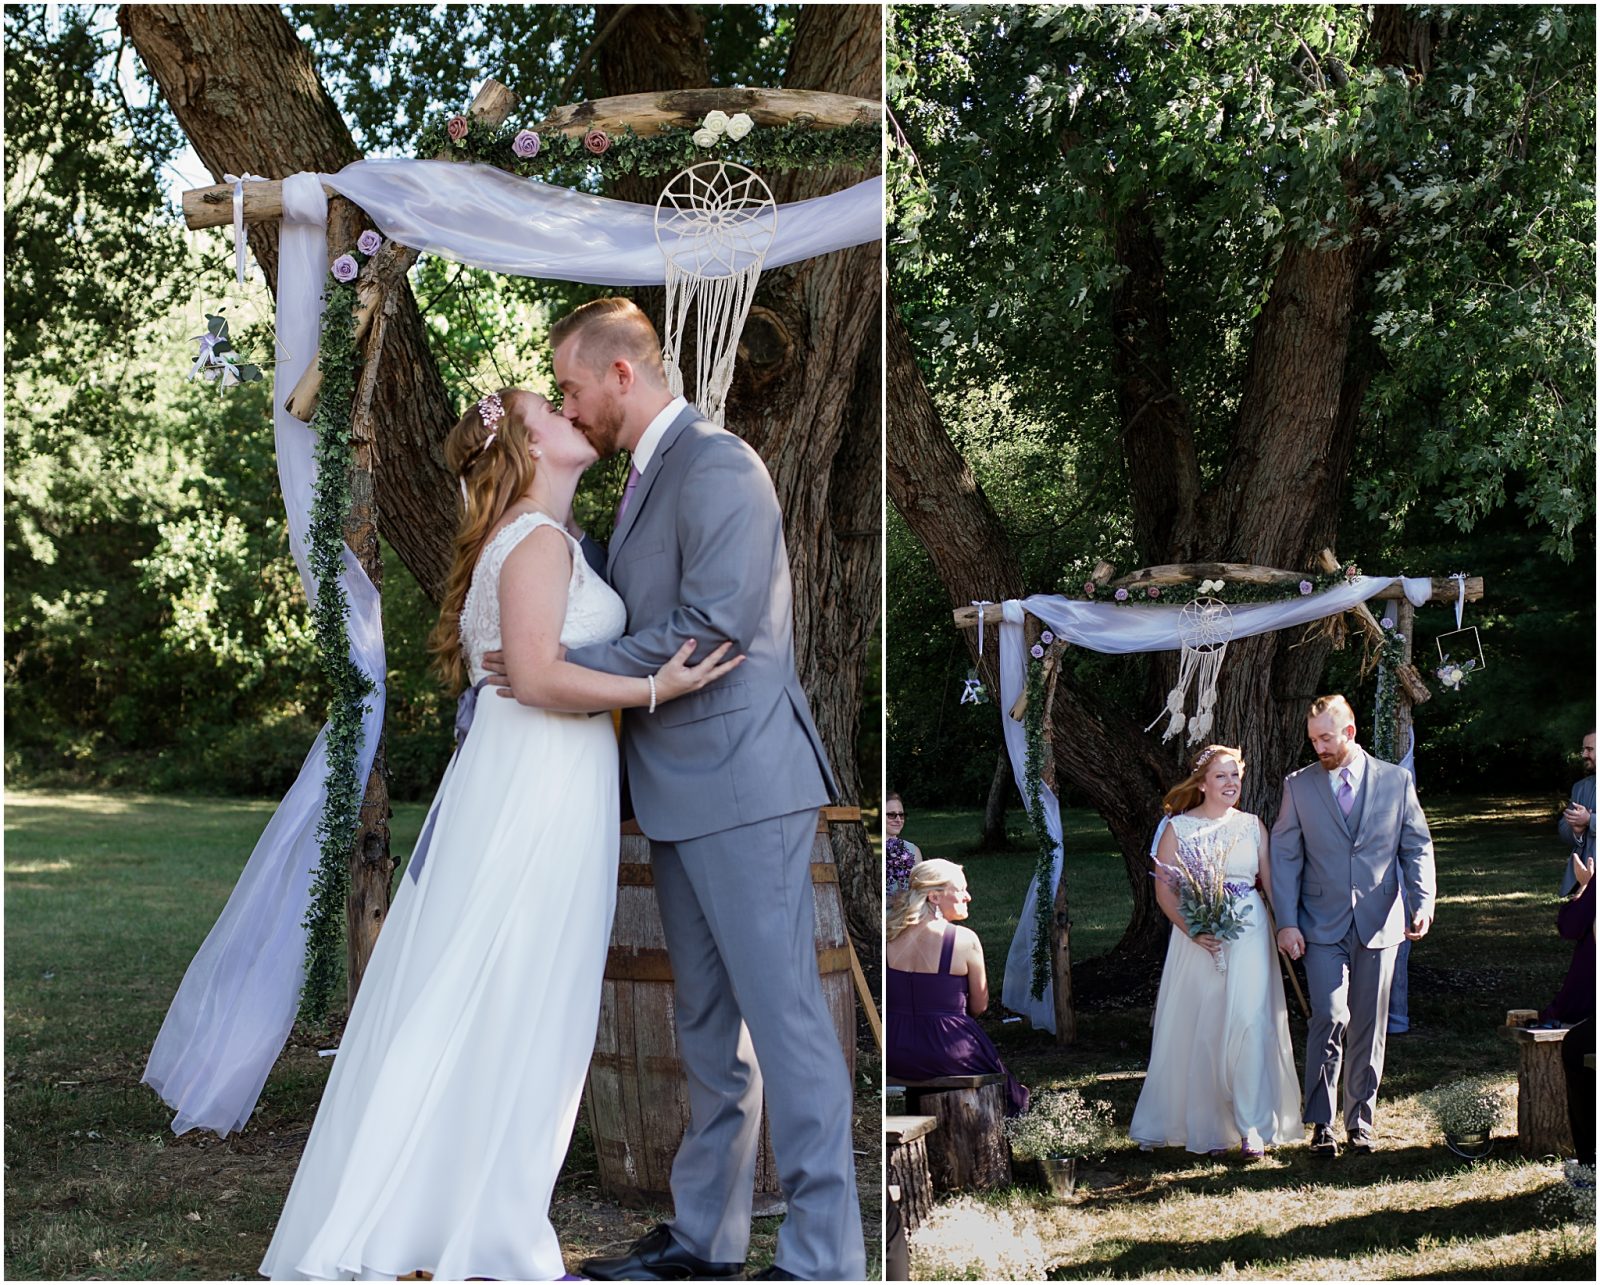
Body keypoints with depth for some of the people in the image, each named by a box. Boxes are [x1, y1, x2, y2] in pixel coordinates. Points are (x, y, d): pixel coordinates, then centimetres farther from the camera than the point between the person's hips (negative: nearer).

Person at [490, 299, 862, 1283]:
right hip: (682, 795, 10)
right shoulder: (648, 478, 18)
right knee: (709, 1025, 15)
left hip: (744, 785, -10)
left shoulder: (717, 466, -13)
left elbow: (709, 632, -20)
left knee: (784, 1018, -6)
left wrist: (563, 669, -14)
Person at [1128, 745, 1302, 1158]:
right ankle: (1205, 1129, 14)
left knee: (1249, 1023, -11)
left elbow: (1272, 884, 10)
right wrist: (1193, 930, -15)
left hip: (1250, 937, 1)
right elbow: (1165, 891, -1)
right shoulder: (1178, 828, 2)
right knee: (1200, 1031, 2)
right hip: (1198, 939, -1)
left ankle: (1252, 1127, -5)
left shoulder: (1252, 826, 9)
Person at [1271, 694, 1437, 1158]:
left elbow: (1417, 847, 6)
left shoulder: (1395, 780, 4)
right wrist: (1287, 922, -4)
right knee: (1330, 1018, -13)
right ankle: (1321, 1122, -4)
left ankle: (1360, 1120, 19)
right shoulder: (1298, 785, 4)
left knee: (1369, 1028, 6)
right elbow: (1285, 855, 4)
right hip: (1323, 926, -1)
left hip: (1378, 924, 1)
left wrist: (1423, 903, -8)